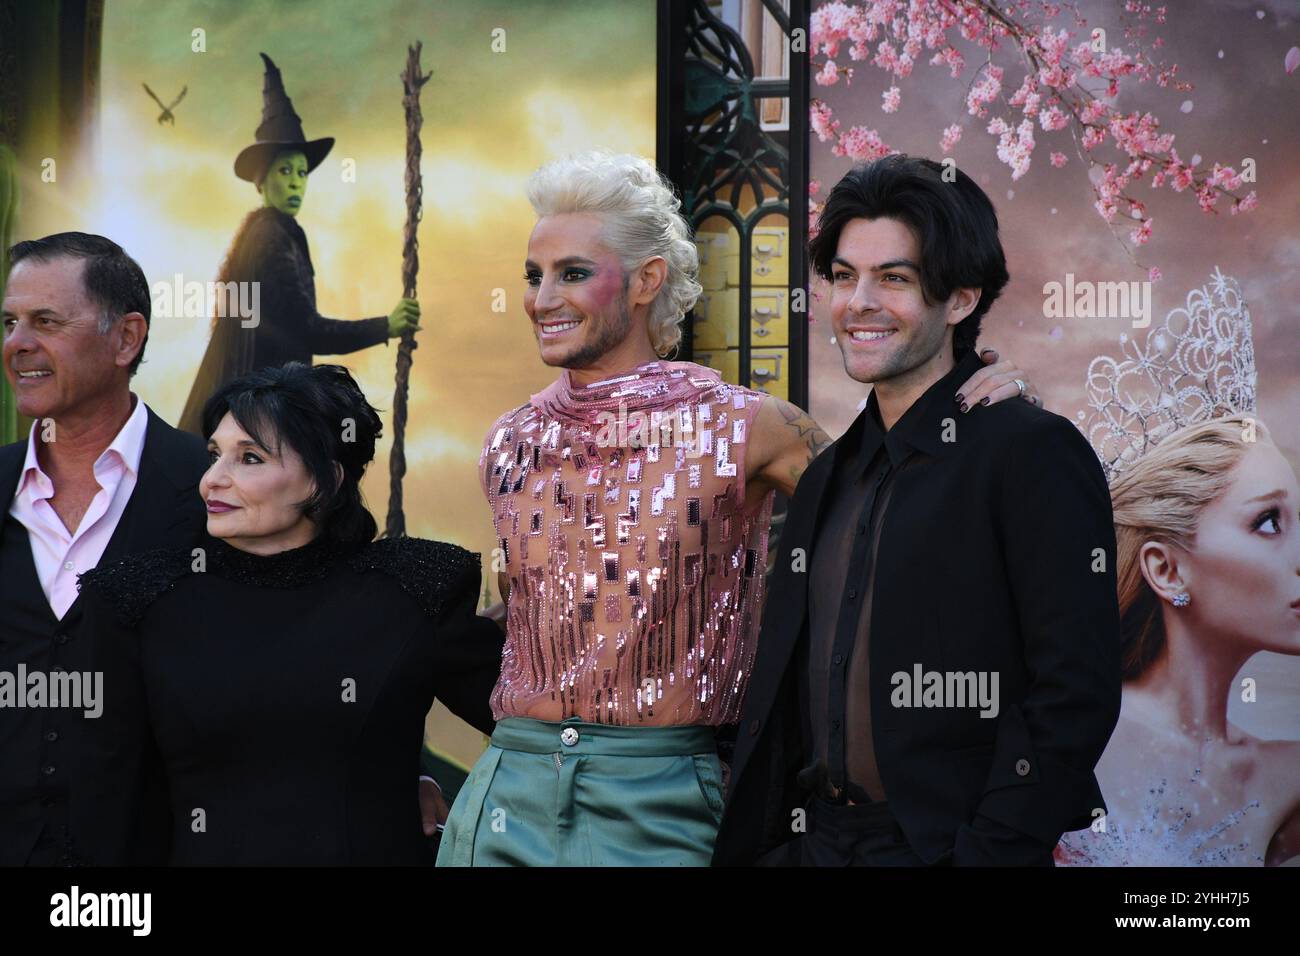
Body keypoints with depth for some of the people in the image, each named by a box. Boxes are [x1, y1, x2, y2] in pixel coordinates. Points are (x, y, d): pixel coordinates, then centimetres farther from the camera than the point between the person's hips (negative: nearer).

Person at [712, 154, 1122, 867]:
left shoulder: (1038, 454, -10)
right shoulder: (830, 477, 12)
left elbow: (1075, 699, -16)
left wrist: (987, 853, -20)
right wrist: (748, 846, 7)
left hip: (948, 845, -7)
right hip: (813, 838, 7)